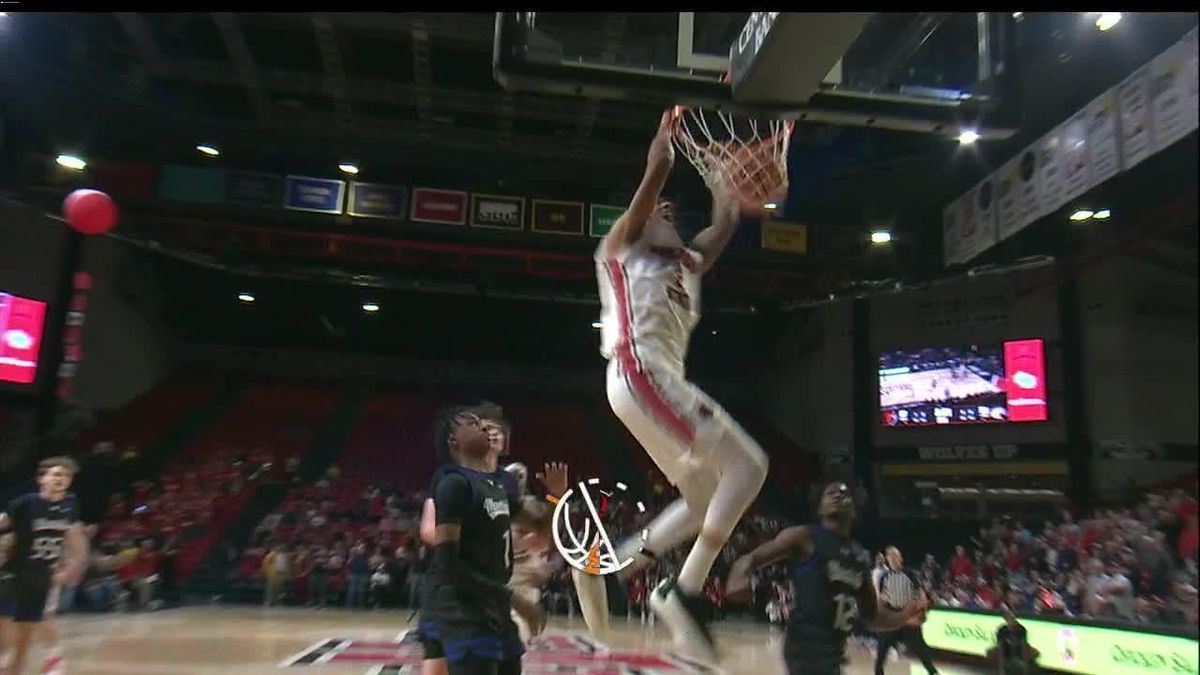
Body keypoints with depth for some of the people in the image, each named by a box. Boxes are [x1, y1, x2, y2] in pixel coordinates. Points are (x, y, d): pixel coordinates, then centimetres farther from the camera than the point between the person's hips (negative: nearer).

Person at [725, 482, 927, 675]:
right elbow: (749, 559, -9)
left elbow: (871, 617, 20)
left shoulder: (861, 556, 15)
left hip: (833, 648, 9)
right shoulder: (803, 537, -5)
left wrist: (904, 616, 0)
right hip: (807, 643, -9)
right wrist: (739, 580, -32)